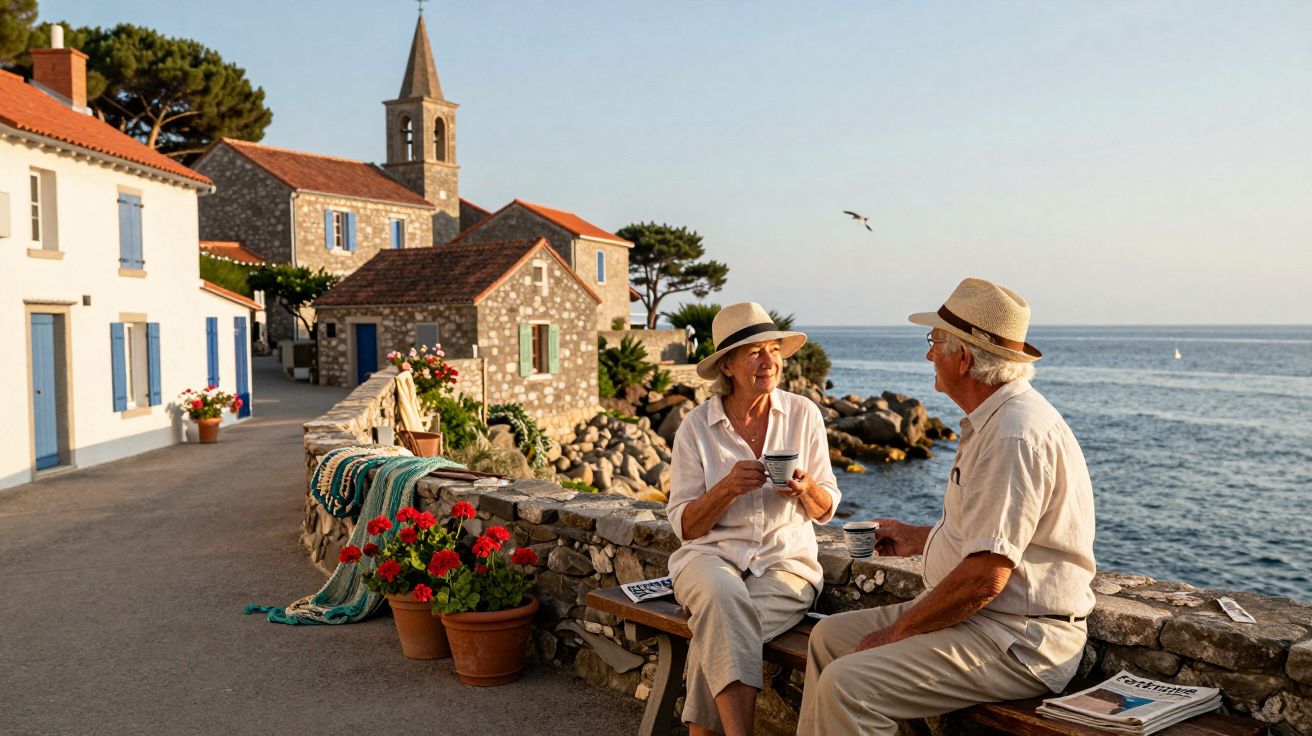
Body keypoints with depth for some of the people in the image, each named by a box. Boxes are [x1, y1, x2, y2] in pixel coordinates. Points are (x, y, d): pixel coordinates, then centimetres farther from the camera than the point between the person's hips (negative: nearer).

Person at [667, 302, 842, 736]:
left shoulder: (803, 414, 3)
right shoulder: (696, 427, -2)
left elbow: (826, 511, 8)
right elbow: (684, 526, -2)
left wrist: (806, 489, -15)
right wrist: (728, 487, -19)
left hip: (785, 558, 1)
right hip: (711, 554, 0)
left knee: (718, 632, -29)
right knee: (725, 599, -36)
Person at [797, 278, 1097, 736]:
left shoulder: (1014, 435, -23)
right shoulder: (992, 421, 13)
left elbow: (985, 578, -26)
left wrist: (897, 632, -16)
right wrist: (920, 538, 29)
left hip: (1018, 644, -11)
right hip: (976, 615, 11)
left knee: (847, 684, -23)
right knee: (830, 636, 12)